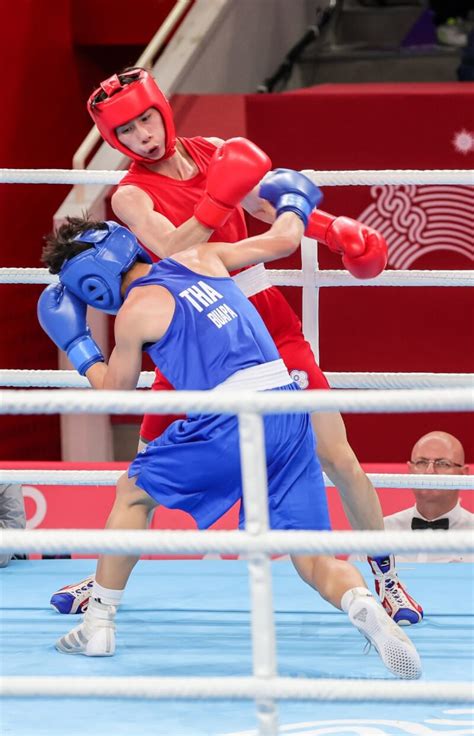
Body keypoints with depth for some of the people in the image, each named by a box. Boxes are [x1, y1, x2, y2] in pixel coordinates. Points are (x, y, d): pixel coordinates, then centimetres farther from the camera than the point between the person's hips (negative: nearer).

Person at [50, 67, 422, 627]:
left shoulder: (213, 154, 4)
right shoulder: (131, 195, -9)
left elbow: (269, 207, 19)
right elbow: (172, 250, -27)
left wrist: (334, 231, 6)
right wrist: (219, 197, -36)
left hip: (265, 321, 2)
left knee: (335, 455, -4)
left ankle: (386, 575, 9)